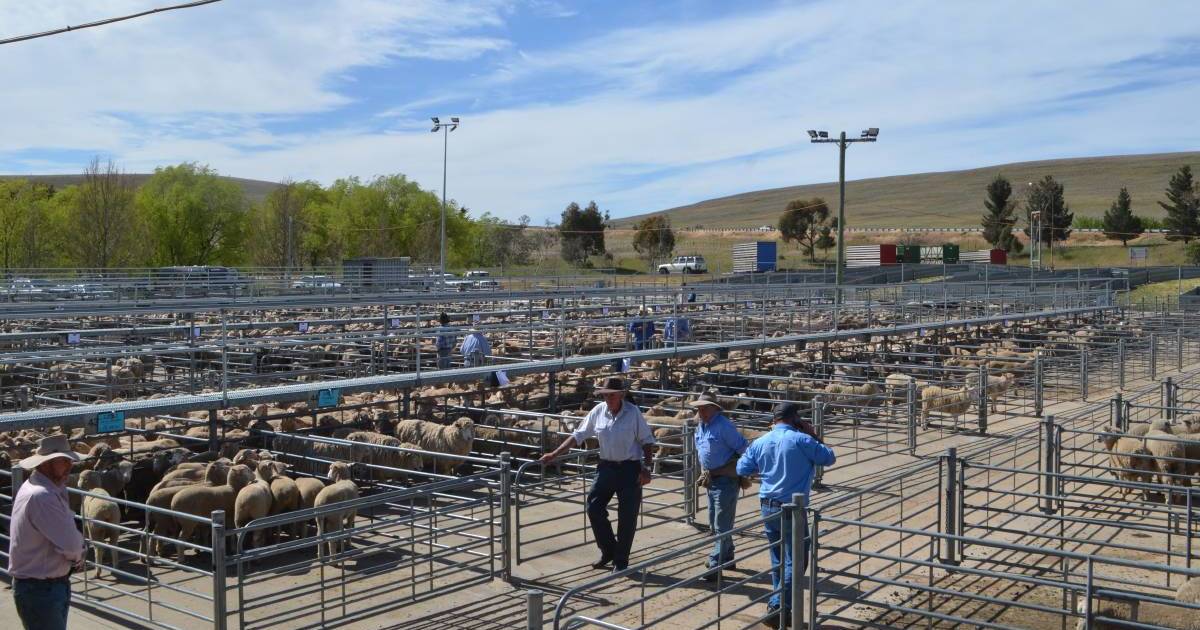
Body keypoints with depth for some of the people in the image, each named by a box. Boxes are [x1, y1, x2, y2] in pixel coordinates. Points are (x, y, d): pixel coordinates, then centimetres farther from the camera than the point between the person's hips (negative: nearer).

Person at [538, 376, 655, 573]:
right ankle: (608, 551, 21)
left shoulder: (633, 412, -9)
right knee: (594, 508, 1)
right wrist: (554, 454, -1)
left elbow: (647, 441, -3)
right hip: (607, 467, 4)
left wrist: (646, 468, -10)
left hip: (630, 469, -4)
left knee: (627, 517, 1)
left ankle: (621, 561, 16)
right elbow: (578, 435, 4)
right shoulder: (598, 412, -1)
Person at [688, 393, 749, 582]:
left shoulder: (723, 426, -19)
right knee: (714, 525, 19)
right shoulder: (700, 427, 9)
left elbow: (745, 449, -18)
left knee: (721, 526, -6)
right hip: (711, 481, 10)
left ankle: (715, 567, -4)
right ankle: (727, 558, 35)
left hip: (726, 481, -10)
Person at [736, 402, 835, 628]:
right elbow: (829, 458, -2)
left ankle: (781, 607, 23)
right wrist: (813, 435, 6)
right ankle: (777, 608, -5)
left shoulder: (760, 442, 2)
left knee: (778, 560, 18)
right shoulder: (801, 440, -13)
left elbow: (742, 469, 9)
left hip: (768, 508, 6)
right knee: (795, 561, 2)